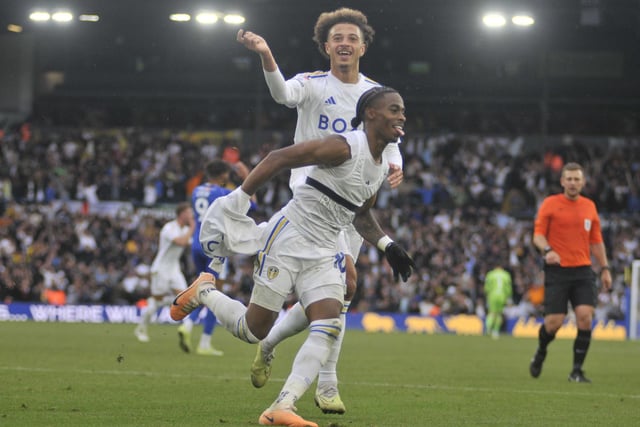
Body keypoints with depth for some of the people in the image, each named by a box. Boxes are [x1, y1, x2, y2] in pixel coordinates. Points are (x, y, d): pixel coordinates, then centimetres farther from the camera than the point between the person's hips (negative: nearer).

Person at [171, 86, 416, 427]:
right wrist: (238, 200, -20)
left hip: (323, 252, 7)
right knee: (253, 329, -2)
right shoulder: (345, 147, -17)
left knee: (329, 328, -15)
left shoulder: (383, 168, 11)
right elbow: (278, 158, -18)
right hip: (289, 238, -7)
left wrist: (387, 246, 14)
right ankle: (204, 291, 28)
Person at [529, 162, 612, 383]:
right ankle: (540, 353, 26)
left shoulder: (589, 207, 12)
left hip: (583, 271, 3)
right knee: (554, 321, -8)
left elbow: (596, 241, 20)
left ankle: (577, 370, -5)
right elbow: (538, 234, -3)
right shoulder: (550, 204, 1)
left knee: (585, 315, -14)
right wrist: (547, 250, -23)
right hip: (557, 271, -3)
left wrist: (604, 268, 13)